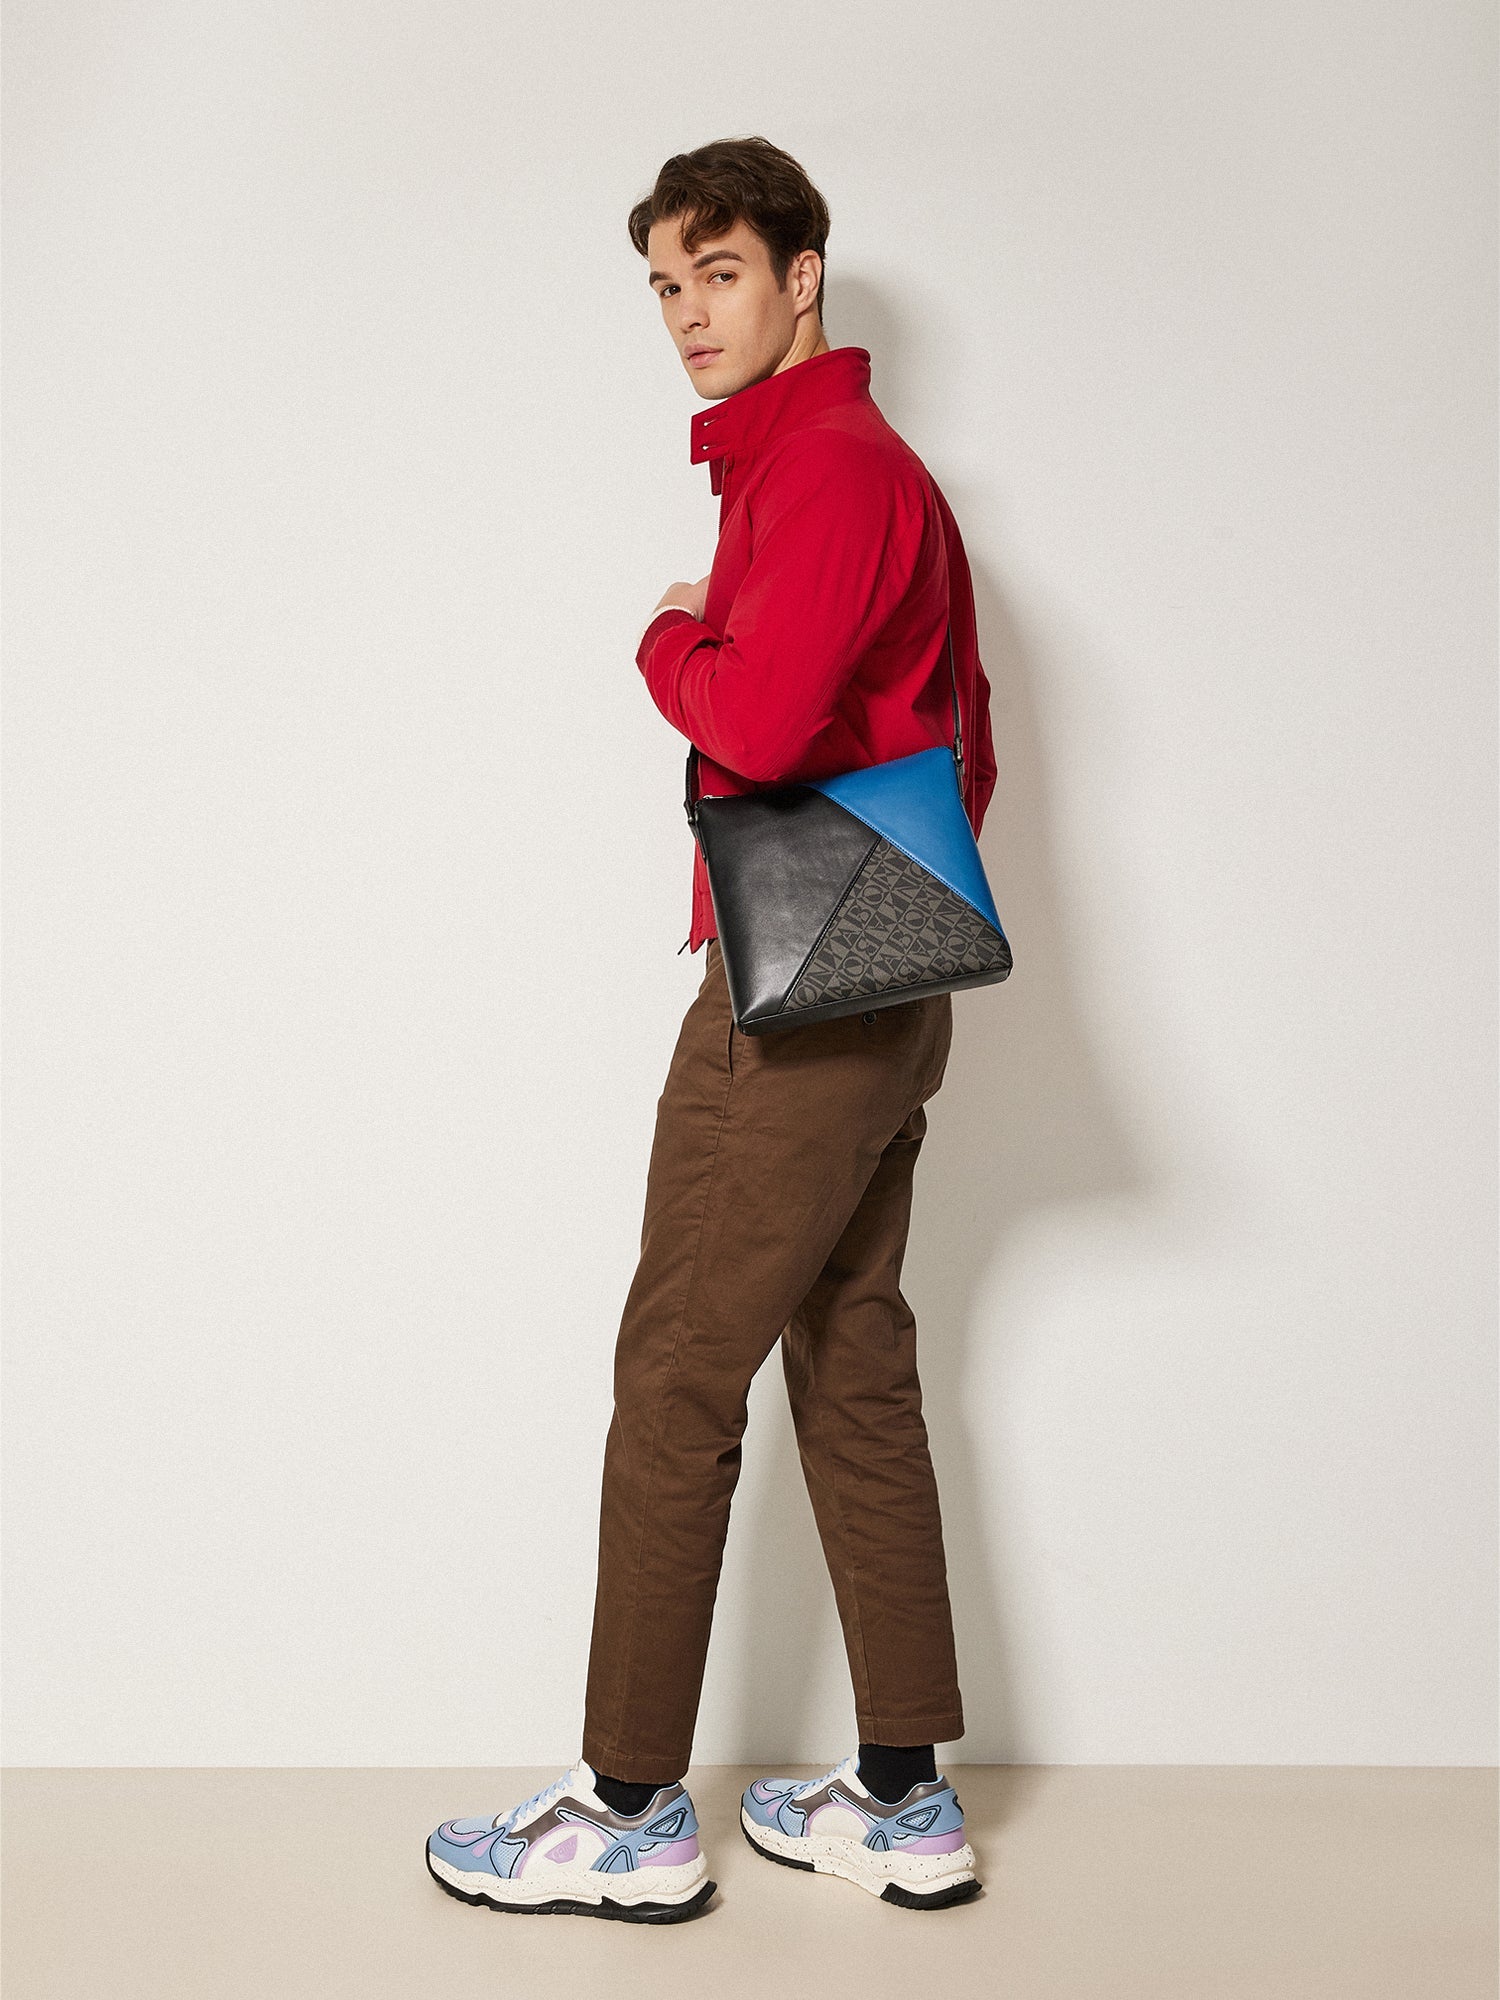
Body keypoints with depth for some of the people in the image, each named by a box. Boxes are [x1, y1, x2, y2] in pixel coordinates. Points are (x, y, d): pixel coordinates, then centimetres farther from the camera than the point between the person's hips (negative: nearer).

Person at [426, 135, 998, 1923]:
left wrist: (670, 639, -6)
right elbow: (964, 747, 24)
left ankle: (629, 1815, 8)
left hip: (794, 1000, -10)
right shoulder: (878, 465, 20)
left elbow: (757, 721, -26)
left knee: (676, 1384, -2)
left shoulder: (825, 466, -12)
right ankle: (906, 1802, 20)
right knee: (855, 1376, 12)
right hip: (888, 997, 10)